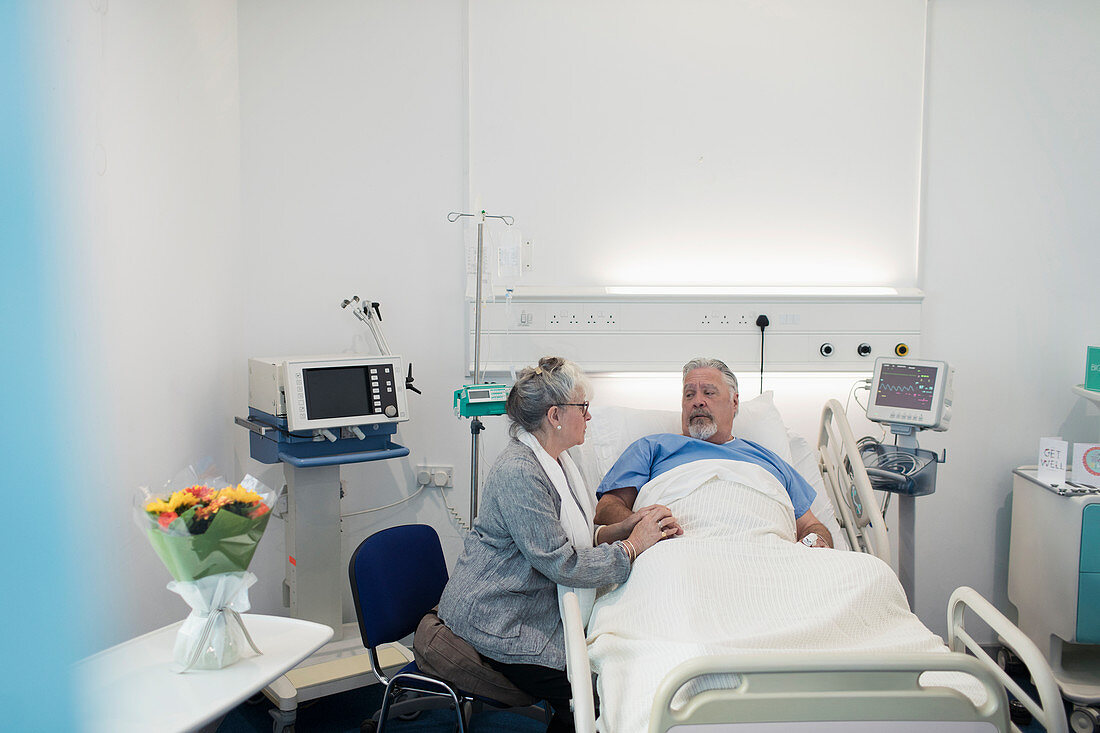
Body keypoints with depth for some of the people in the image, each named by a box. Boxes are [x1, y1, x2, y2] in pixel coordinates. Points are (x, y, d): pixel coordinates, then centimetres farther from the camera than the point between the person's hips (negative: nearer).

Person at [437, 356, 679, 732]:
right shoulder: (518, 473, -23)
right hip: (495, 623, -9)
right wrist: (632, 545, -16)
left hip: (534, 609, 9)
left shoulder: (555, 459, 8)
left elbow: (577, 539, 11)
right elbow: (563, 565, -23)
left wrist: (624, 525, -4)